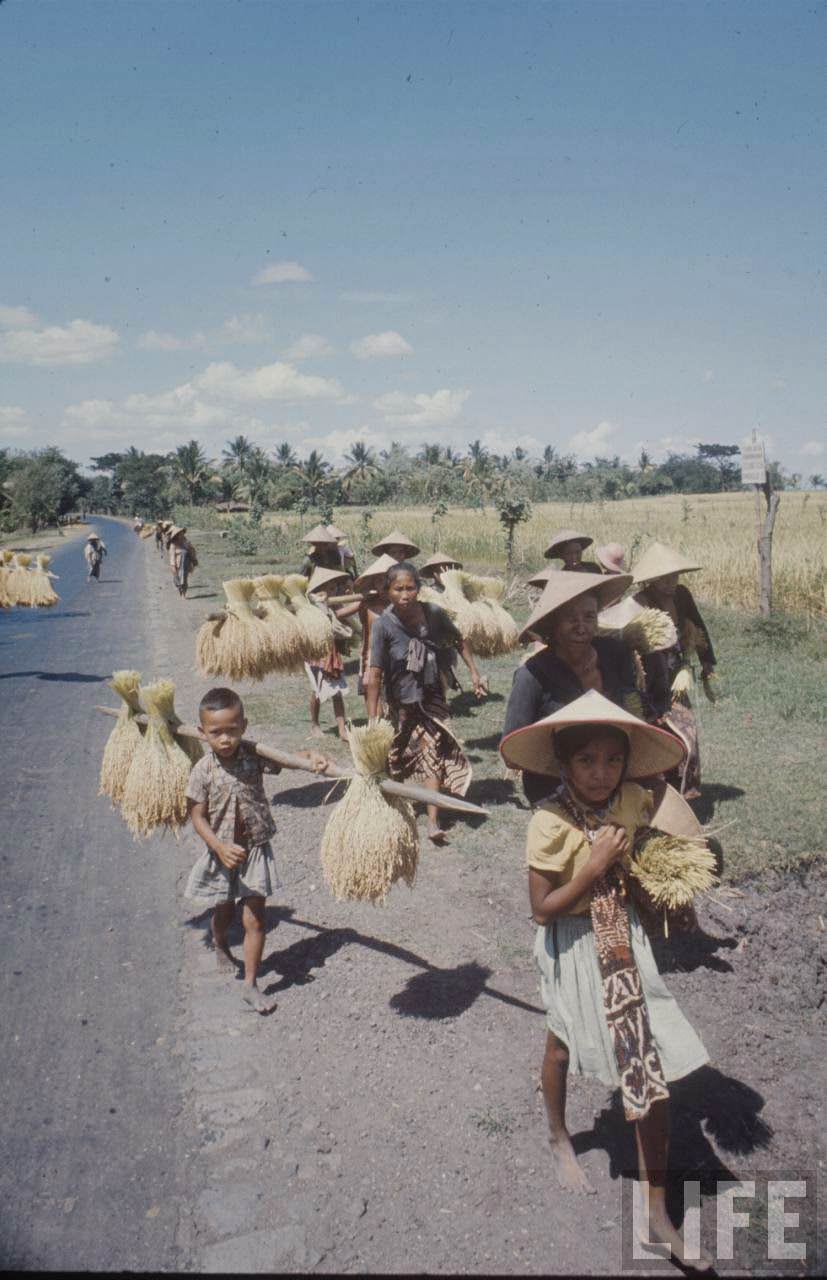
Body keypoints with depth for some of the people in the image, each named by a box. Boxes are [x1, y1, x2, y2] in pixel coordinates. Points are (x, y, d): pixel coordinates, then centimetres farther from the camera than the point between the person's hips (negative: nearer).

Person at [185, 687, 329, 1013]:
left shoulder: (254, 756, -12)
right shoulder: (203, 772, -15)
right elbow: (198, 817, -12)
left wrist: (311, 756, -41)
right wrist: (221, 848, -25)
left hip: (255, 850, 0)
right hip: (222, 852, 0)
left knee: (255, 919, 2)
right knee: (224, 911, 23)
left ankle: (250, 984, 15)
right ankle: (220, 944, 57)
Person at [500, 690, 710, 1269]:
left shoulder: (633, 800, -10)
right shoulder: (549, 822, -24)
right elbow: (542, 908, -21)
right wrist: (592, 867, -27)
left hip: (625, 939, 4)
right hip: (574, 946, -3)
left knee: (653, 1070, 1)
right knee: (563, 1046, 21)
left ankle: (658, 1213, 18)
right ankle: (559, 1140, 52)